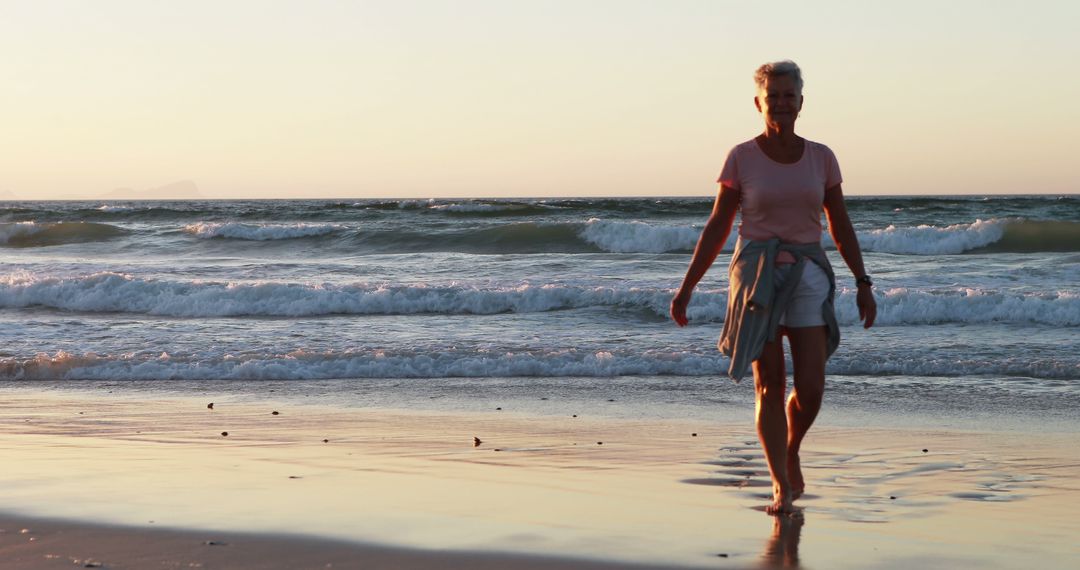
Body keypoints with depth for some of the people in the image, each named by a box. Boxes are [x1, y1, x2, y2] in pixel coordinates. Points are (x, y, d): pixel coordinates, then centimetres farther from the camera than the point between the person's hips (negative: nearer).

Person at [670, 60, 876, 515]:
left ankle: (790, 453, 26)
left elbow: (841, 226, 11)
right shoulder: (741, 158, -1)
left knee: (811, 388, -5)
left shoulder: (821, 157, 5)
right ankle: (781, 487, 5)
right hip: (757, 274, -2)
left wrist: (862, 283, 5)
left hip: (808, 276, 2)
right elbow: (717, 227, 3)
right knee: (770, 384, -5)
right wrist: (686, 288, 0)